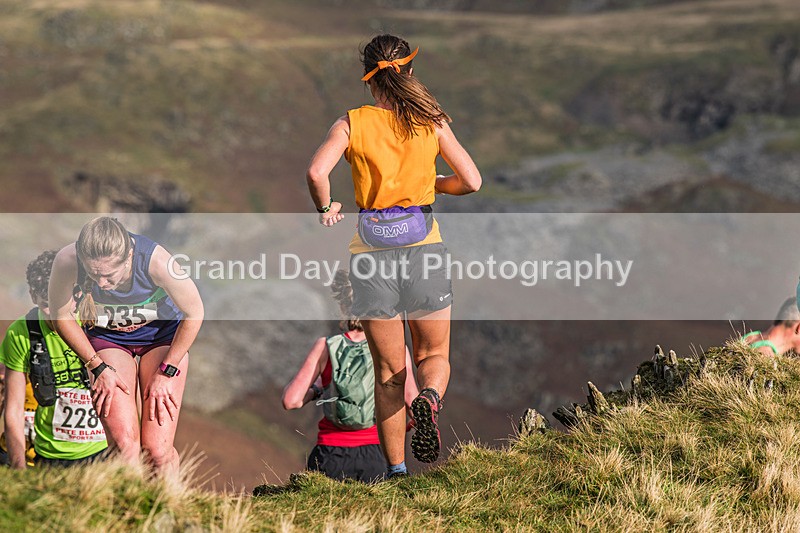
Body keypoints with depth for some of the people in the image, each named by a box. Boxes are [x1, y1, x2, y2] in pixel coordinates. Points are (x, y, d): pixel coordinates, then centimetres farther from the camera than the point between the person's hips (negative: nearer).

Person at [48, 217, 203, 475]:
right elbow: (61, 315, -9)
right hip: (107, 337, 1)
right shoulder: (67, 261, -31)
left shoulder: (156, 260, -35)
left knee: (157, 449, -10)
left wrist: (166, 372, -12)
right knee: (123, 443, -18)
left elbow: (194, 313, -16)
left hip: (162, 334, -1)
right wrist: (98, 367, -10)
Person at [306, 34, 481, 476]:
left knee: (389, 371, 12)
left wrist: (325, 208, 2)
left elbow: (316, 172, -17)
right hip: (423, 246, 0)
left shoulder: (352, 123, -1)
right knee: (434, 355, 16)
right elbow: (471, 181, 1)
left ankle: (396, 469, 11)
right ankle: (429, 399, -19)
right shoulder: (431, 122, 2)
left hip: (372, 251, 0)